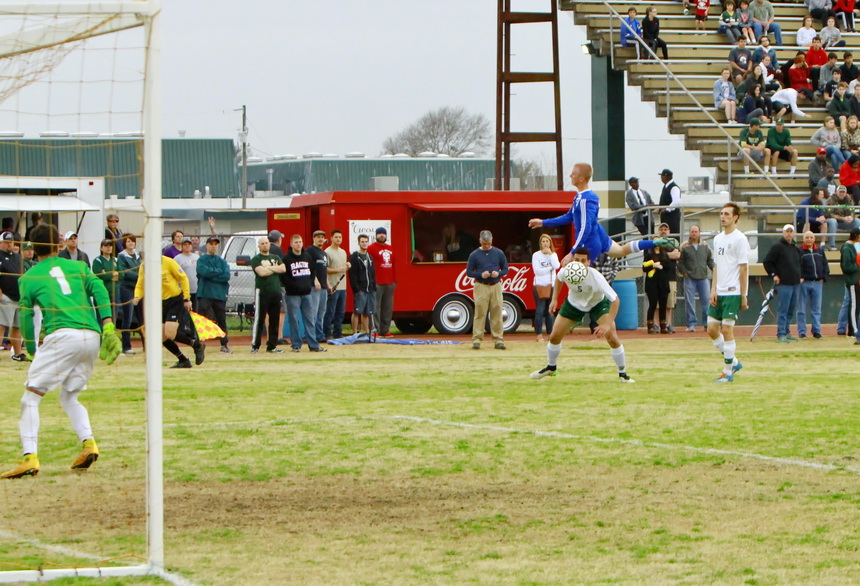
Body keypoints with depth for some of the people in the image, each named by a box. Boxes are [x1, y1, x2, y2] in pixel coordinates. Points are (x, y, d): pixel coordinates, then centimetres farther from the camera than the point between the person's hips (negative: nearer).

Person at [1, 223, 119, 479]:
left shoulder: (29, 278, 14)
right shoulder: (77, 267, 21)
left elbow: (25, 317, 13)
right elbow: (99, 290, 6)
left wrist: (32, 350, 23)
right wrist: (107, 324, -2)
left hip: (62, 335, -4)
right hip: (92, 337, 4)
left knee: (31, 396, 0)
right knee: (70, 396, 21)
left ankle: (30, 457, -14)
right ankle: (88, 442, -1)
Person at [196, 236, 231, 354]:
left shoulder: (222, 261, 13)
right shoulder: (202, 260, 4)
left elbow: (227, 276, -3)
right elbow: (204, 272, -15)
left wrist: (212, 276, -9)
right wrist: (219, 272, -5)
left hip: (220, 295, 3)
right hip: (205, 294, -3)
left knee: (222, 320, 7)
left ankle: (224, 345, 13)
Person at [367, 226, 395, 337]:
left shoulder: (390, 249, 18)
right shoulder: (372, 248, -2)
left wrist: (395, 280, 18)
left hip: (389, 283, 7)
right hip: (377, 283, -7)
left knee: (388, 308, 7)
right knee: (376, 308, -8)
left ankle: (385, 330, 13)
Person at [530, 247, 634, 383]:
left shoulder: (595, 277, -39)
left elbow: (615, 300, -37)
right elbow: (558, 279, 1)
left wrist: (607, 324, -46)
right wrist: (554, 299, -7)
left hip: (598, 304, -3)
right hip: (573, 304, 3)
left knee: (612, 338, -20)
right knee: (554, 336, 2)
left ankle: (623, 373, 0)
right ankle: (551, 368, 30)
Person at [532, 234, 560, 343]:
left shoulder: (553, 255, 11)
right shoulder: (536, 255, 0)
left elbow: (556, 266, -7)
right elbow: (537, 271, -10)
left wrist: (550, 253, -6)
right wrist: (550, 268, -6)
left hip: (551, 285, 4)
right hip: (539, 285, -4)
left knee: (550, 311, 5)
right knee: (540, 311, -7)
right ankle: (539, 335, -6)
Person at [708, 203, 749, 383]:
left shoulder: (739, 239, -8)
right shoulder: (718, 239, 14)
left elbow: (743, 268, -9)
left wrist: (743, 296, -11)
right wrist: (713, 290, 6)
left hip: (733, 293, -8)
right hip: (718, 293, 8)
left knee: (727, 330, -8)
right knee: (712, 329, 5)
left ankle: (728, 372, 0)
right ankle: (733, 362, 20)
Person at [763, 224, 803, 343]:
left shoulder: (796, 249, 17)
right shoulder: (777, 247, -5)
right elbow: (767, 262, -6)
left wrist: (800, 276, 18)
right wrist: (774, 275, -11)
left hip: (795, 283, 8)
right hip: (784, 283, -8)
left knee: (791, 309, 11)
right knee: (783, 309, -10)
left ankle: (786, 332, 19)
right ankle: (781, 334, -9)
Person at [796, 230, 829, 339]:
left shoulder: (820, 251, 13)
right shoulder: (799, 251, -2)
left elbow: (825, 266, 15)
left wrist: (824, 277, 4)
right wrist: (799, 278, -18)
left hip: (817, 283, 4)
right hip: (804, 283, -4)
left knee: (816, 309, 5)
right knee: (801, 309, 1)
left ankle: (816, 331, 10)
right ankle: (802, 331, 5)